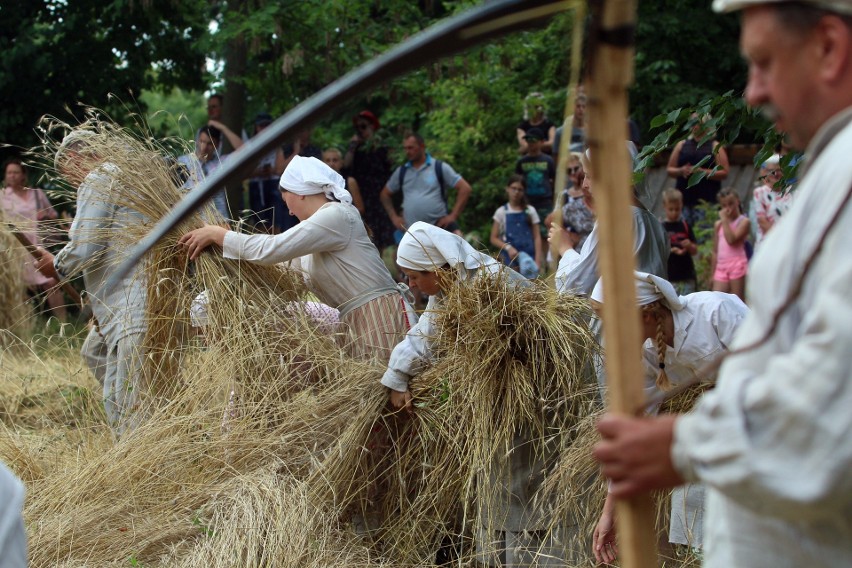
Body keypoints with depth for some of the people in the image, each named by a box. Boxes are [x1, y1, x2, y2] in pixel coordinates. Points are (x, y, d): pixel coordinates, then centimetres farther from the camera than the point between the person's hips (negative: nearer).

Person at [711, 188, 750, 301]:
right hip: (721, 267, 5)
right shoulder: (718, 225, 15)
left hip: (737, 265, -5)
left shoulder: (743, 221, 0)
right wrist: (713, 273, 15)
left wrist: (725, 219, -9)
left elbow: (732, 239, -16)